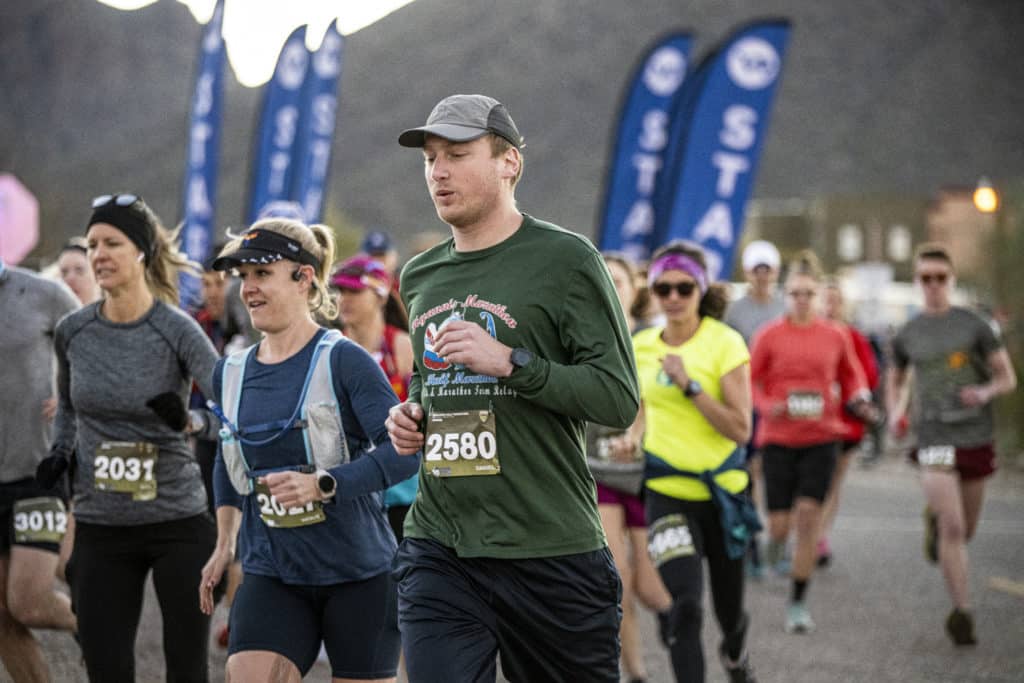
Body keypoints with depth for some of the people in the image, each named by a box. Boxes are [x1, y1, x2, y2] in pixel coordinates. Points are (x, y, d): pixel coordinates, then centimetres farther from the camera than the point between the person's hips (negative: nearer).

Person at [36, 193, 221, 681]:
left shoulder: (176, 331, -10)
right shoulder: (72, 332, 2)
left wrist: (190, 421, -36)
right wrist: (60, 453, 3)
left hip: (178, 523, -3)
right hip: (99, 529, 3)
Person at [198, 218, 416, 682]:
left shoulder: (343, 361, -11)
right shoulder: (230, 374, 7)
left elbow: (403, 450, -21)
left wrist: (323, 485, -30)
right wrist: (224, 544, 22)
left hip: (358, 573, -4)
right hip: (271, 574, 4)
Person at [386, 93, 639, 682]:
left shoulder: (565, 259, -5)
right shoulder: (420, 277, 14)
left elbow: (620, 400, -11)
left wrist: (510, 361, -19)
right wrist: (409, 419, 8)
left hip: (551, 551, -4)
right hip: (438, 550, 4)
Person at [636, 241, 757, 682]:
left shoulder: (725, 343, -10)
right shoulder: (640, 347, 2)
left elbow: (740, 428, -17)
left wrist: (689, 385, -23)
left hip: (722, 491, -1)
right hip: (668, 493, 1)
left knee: (729, 610, 15)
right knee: (685, 605, -19)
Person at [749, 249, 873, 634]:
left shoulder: (834, 336, 3)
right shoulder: (769, 336, -2)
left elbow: (852, 375, 18)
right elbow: (749, 383, 1)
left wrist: (858, 398, -1)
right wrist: (769, 407, -17)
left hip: (821, 436, 1)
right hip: (778, 438, -1)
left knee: (808, 516, -9)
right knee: (781, 524, -4)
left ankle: (798, 604, 1)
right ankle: (775, 536, 37)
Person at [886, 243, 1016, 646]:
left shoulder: (973, 325, 0)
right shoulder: (907, 336, 5)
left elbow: (1008, 378, 3)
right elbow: (895, 378, 23)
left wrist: (986, 392, -19)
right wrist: (894, 412, 4)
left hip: (976, 437, 1)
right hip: (934, 439, -1)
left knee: (965, 531, 14)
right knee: (953, 528, -14)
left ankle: (934, 519, 49)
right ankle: (961, 612, -7)